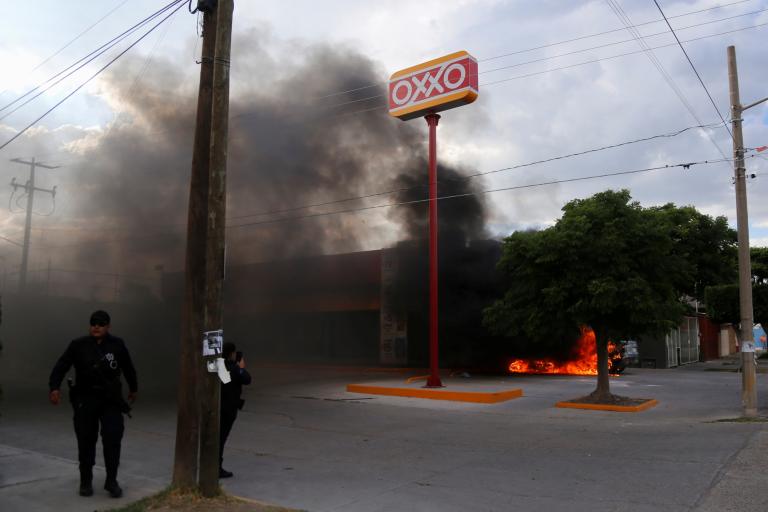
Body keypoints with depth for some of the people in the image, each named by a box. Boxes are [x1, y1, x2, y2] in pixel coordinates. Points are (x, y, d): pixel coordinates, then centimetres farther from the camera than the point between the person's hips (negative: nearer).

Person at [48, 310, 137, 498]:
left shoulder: (117, 345, 3)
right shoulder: (78, 345, -1)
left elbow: (128, 368, 16)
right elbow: (61, 366, -4)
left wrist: (133, 388, 27)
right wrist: (54, 387, -19)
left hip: (111, 400, 0)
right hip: (85, 400, 0)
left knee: (113, 439, -8)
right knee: (86, 441, 5)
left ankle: (111, 481, 5)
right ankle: (86, 481, 23)